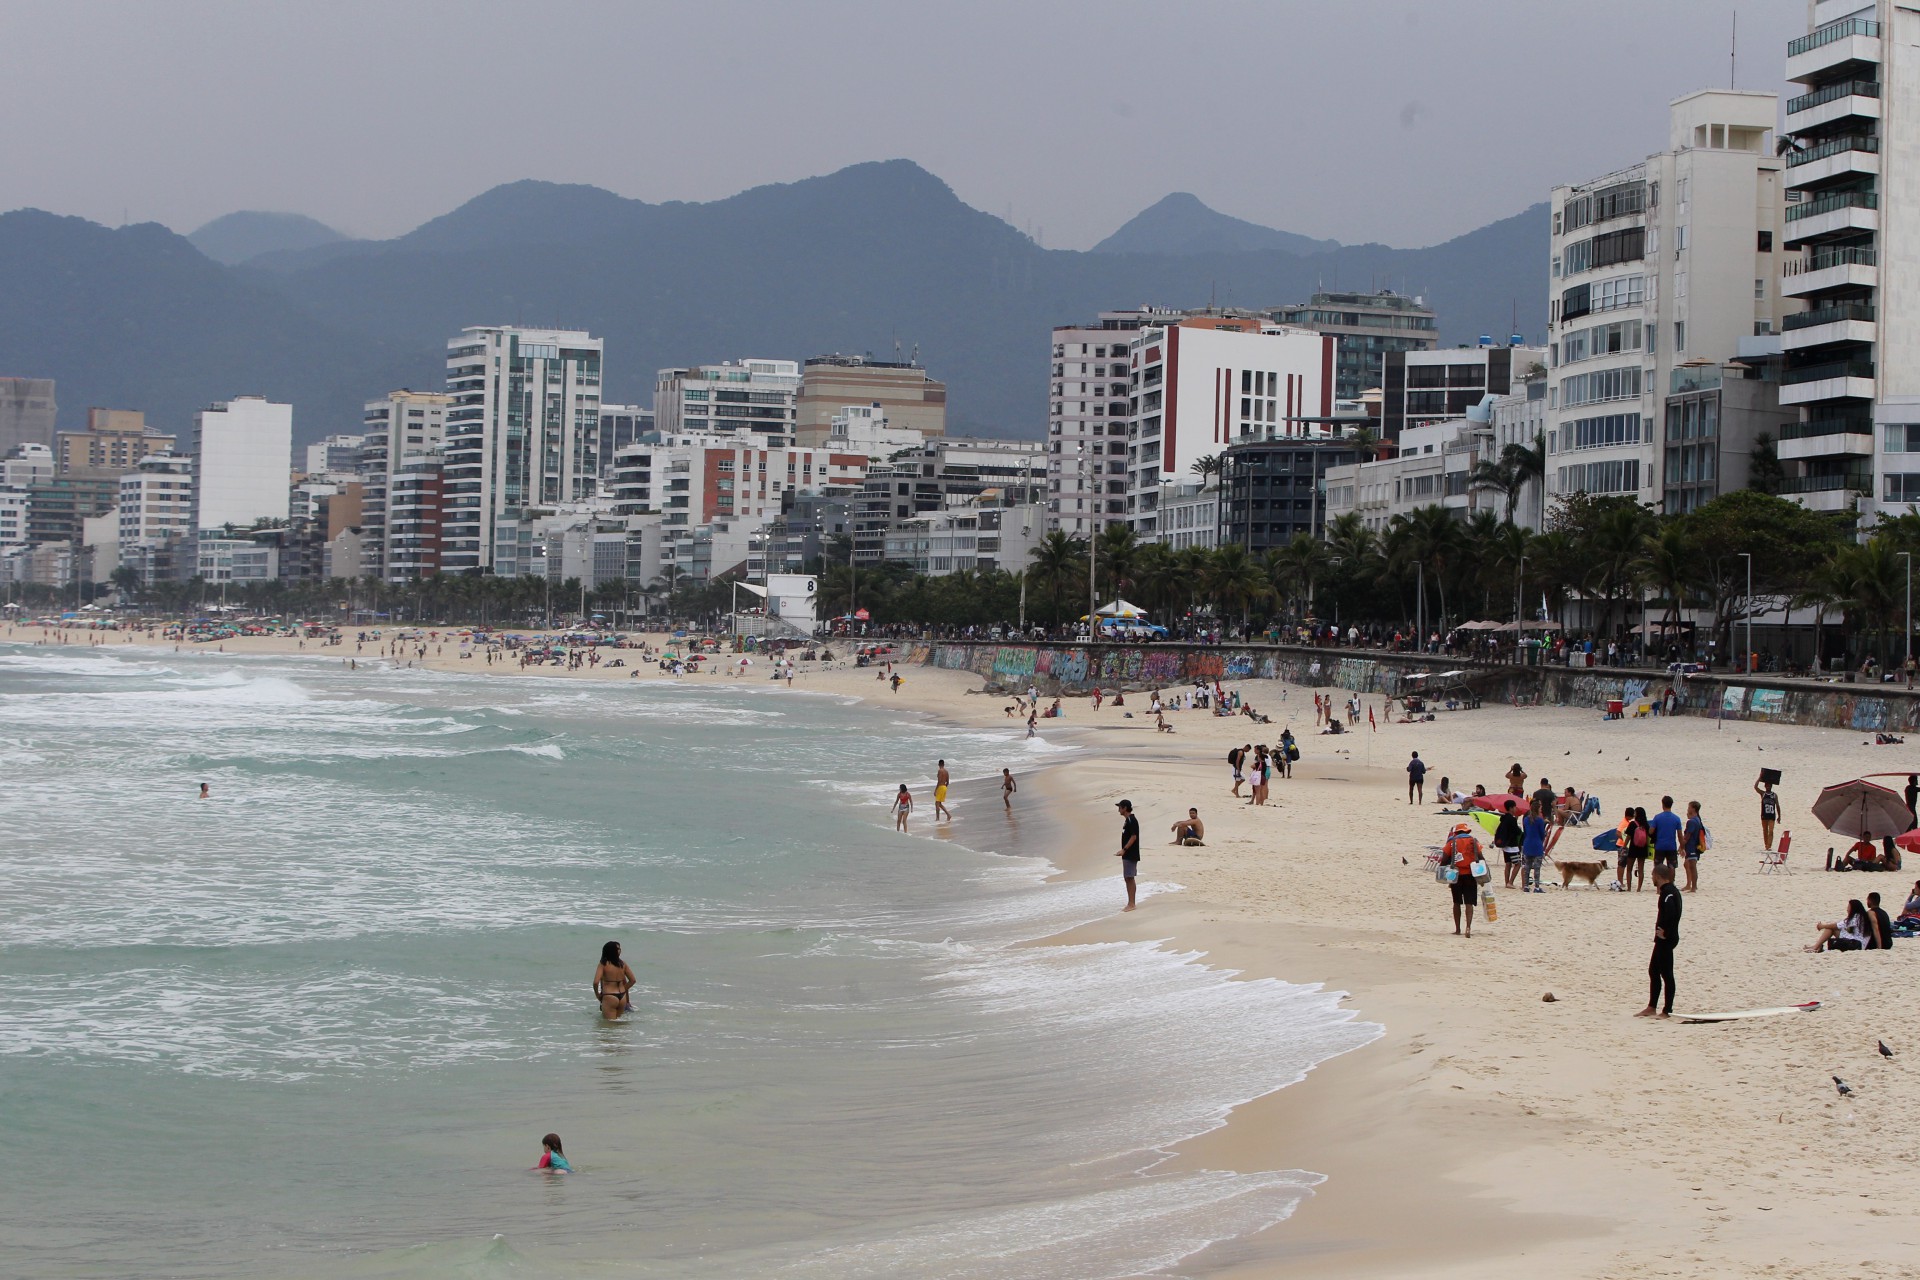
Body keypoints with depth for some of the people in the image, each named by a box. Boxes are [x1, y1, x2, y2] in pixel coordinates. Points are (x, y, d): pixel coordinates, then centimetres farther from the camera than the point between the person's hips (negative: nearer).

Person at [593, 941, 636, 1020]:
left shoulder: (603, 964, -8)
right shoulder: (623, 964, 5)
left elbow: (596, 982, -16)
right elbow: (632, 980, 11)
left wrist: (597, 994, 1)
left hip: (609, 998, -5)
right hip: (622, 997, 5)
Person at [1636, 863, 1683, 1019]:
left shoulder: (1667, 892, -17)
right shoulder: (1671, 890, 14)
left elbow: (1670, 912, -31)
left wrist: (1665, 932, -21)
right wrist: (1662, 931, 5)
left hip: (1666, 939, -11)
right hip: (1664, 938, 11)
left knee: (1666, 974, -4)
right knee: (1653, 971, 17)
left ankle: (1666, 1011, 1)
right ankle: (1651, 1008, 24)